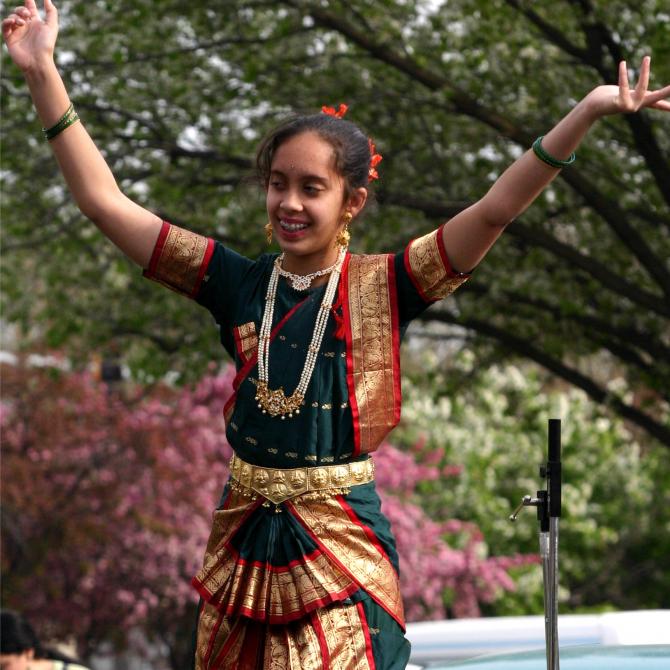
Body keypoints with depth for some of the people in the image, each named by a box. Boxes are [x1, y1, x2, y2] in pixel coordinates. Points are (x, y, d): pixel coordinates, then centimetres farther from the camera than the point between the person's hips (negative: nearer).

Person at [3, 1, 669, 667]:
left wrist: (589, 111, -21)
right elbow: (106, 204, 4)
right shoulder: (239, 283, 4)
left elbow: (494, 210, -11)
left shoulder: (379, 288, -2)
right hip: (243, 537, 3)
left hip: (340, 541, -3)